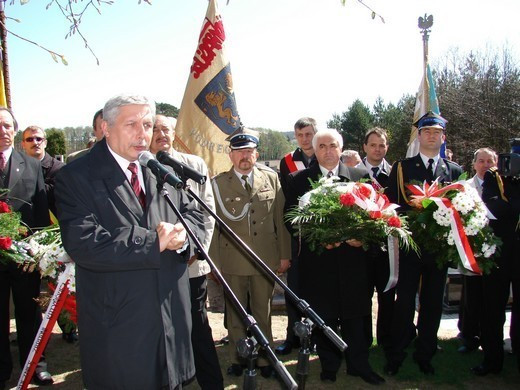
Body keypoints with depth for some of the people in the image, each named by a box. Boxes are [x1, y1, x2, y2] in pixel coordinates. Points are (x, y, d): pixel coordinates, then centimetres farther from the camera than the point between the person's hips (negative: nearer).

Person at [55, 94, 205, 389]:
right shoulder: (76, 177, -10)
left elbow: (195, 217, 7)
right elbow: (84, 244, -22)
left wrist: (181, 235, -17)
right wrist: (155, 242, -21)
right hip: (118, 326, -4)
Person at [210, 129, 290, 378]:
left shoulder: (271, 178, 3)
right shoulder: (218, 183, -3)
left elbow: (280, 218, 5)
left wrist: (284, 254, 5)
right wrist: (214, 262, -3)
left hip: (266, 259, 1)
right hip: (232, 261, -1)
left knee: (263, 313, 15)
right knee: (235, 315, 14)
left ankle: (264, 359, 32)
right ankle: (237, 359, 33)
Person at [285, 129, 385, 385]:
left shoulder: (360, 177, 7)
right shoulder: (299, 180, 3)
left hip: (352, 257, 1)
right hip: (317, 259, -1)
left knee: (354, 314, 9)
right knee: (323, 316, 9)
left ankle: (358, 364, 26)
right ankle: (329, 365, 27)